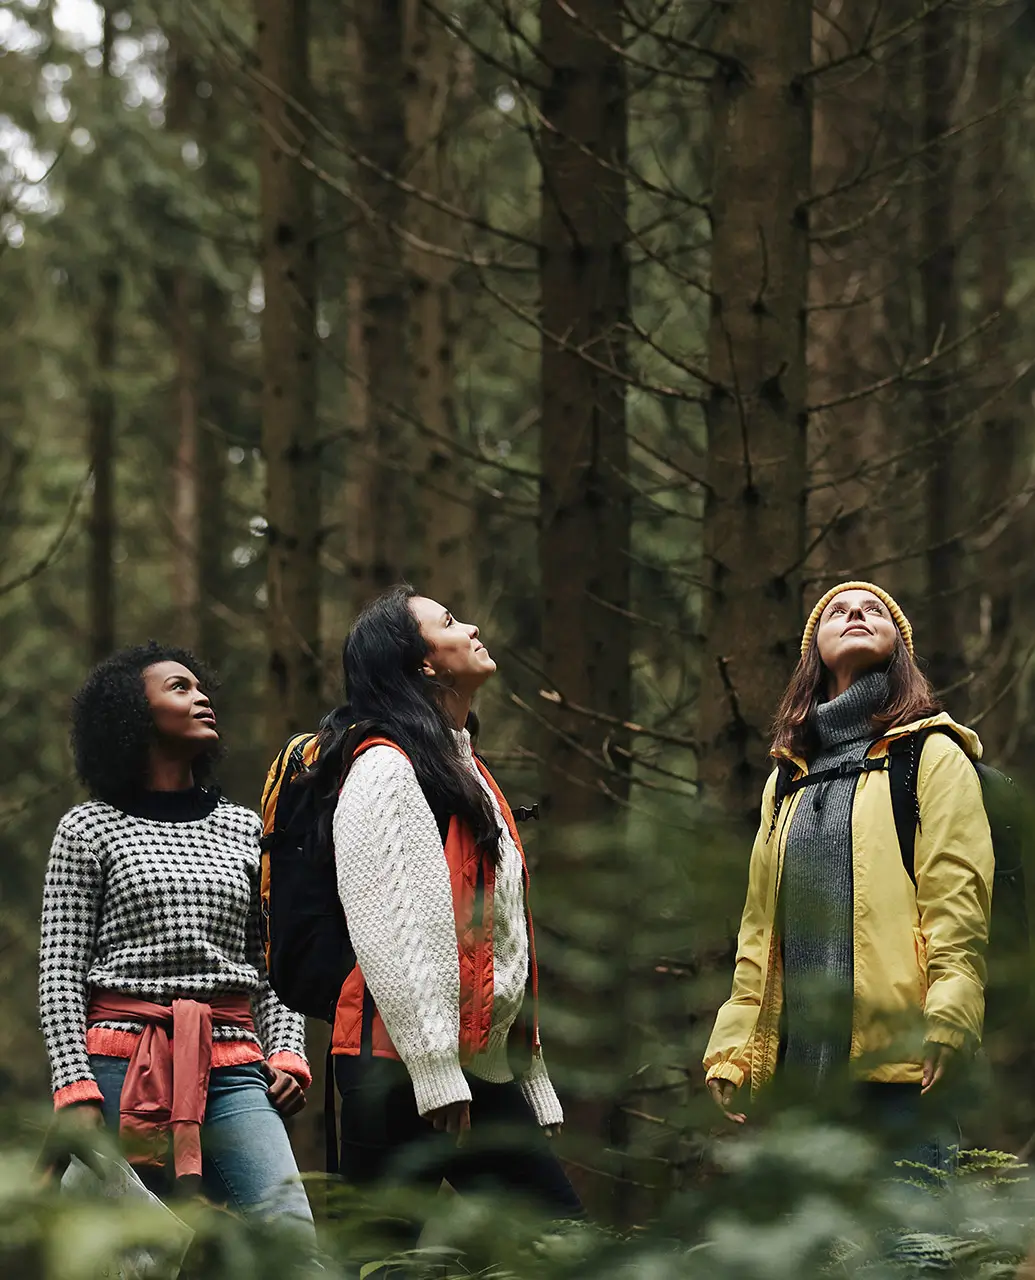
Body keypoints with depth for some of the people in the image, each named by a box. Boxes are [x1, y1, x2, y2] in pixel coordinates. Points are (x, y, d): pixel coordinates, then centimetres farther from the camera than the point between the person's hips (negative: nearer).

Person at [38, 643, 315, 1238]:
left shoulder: (244, 829, 18)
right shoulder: (91, 829, 7)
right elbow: (61, 972, 2)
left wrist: (286, 1053, 2)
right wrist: (75, 1088, -8)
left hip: (230, 1066, 3)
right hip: (121, 1066, -3)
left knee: (292, 1237, -16)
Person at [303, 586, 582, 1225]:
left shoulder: (466, 769, 21)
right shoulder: (385, 768, -8)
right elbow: (388, 934, -17)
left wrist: (534, 1086, 19)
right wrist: (434, 1072, -22)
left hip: (483, 1068, 9)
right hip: (404, 1065, -9)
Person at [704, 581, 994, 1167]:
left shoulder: (933, 757, 6)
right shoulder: (789, 779, 23)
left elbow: (958, 903, -4)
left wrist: (945, 1023, -17)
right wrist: (732, 1050, 12)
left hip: (897, 1061, -5)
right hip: (797, 1062, 5)